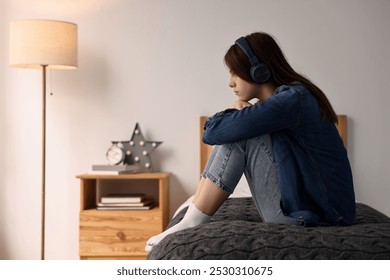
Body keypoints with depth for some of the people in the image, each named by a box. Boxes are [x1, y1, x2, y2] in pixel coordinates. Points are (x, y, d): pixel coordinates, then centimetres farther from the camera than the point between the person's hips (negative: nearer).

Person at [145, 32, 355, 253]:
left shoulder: (293, 99, -19)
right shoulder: (290, 96, 11)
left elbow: (214, 132, -22)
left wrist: (234, 114, -1)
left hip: (317, 214, -9)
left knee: (239, 135, -15)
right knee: (237, 132, 6)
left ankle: (192, 223, -8)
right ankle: (192, 218, 1)